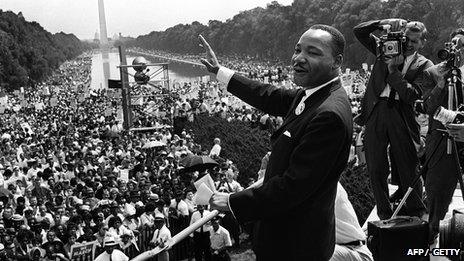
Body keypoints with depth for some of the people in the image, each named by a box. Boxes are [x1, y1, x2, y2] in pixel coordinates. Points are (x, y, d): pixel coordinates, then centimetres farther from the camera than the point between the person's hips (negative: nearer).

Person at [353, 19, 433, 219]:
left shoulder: (424, 66, 4)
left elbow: (412, 94, -10)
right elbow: (358, 31, 9)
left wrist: (393, 70, -12)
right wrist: (384, 23, -4)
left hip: (402, 117, -2)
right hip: (375, 112, 2)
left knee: (407, 169, 2)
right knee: (376, 169, 6)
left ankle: (416, 215, 18)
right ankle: (384, 215, 18)